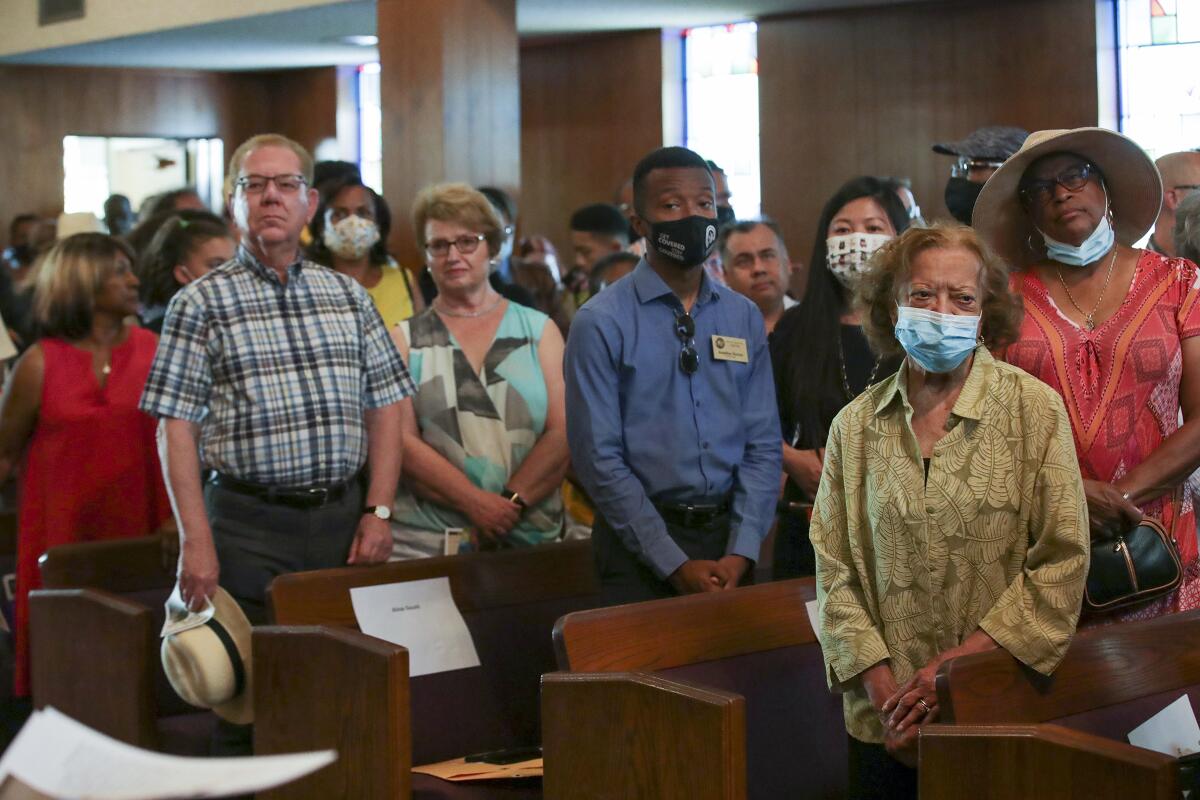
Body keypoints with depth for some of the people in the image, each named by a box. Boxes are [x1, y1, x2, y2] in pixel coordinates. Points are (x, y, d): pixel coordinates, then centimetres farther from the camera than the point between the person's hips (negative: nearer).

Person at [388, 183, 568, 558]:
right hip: (426, 541, -1)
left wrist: (510, 503, -15)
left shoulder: (539, 330, 10)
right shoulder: (405, 340, 8)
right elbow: (402, 442, -5)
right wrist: (477, 503, -16)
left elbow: (563, 433, -1)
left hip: (531, 536, 1)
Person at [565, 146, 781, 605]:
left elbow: (763, 445, 4)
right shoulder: (601, 323, -7)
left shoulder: (744, 318, 6)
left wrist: (740, 553, -8)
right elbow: (599, 459, -10)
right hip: (640, 546, -4)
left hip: (728, 535, 4)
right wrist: (675, 564, -14)